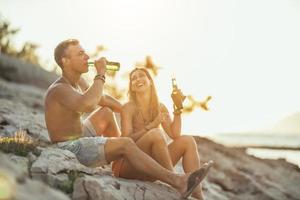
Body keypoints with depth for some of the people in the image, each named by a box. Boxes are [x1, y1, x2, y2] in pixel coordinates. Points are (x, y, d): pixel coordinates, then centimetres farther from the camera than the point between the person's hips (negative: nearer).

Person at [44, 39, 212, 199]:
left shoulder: (77, 81, 6)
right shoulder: (59, 89, -23)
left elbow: (102, 99, 20)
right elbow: (88, 105, -45)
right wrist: (101, 75, -30)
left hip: (80, 138, 11)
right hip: (72, 149, -11)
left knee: (106, 112, 24)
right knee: (126, 144, -24)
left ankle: (119, 158, 30)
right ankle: (178, 182, -27)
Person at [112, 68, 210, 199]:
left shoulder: (160, 108, 9)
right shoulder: (129, 107, -6)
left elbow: (175, 135, -3)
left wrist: (177, 108, -9)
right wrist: (152, 125, -25)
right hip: (128, 166, -6)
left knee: (187, 141, -10)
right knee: (156, 133, -31)